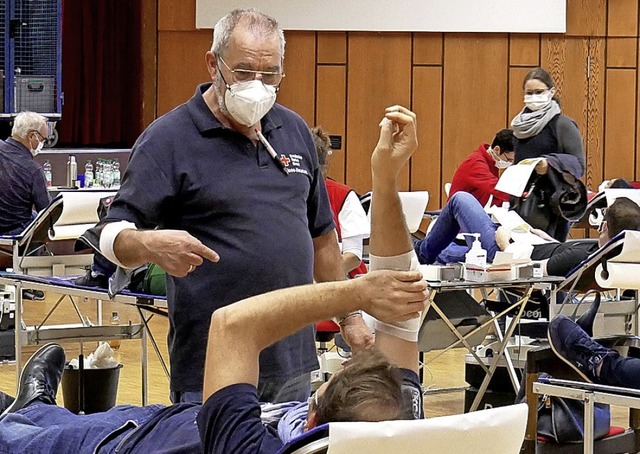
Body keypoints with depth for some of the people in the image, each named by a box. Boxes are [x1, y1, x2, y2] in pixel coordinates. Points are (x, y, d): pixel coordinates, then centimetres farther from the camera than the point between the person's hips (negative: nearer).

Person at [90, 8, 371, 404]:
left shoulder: (295, 131, 12)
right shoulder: (169, 138, -7)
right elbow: (114, 236, -12)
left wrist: (349, 316, 18)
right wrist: (152, 245, -33)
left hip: (295, 361, 5)